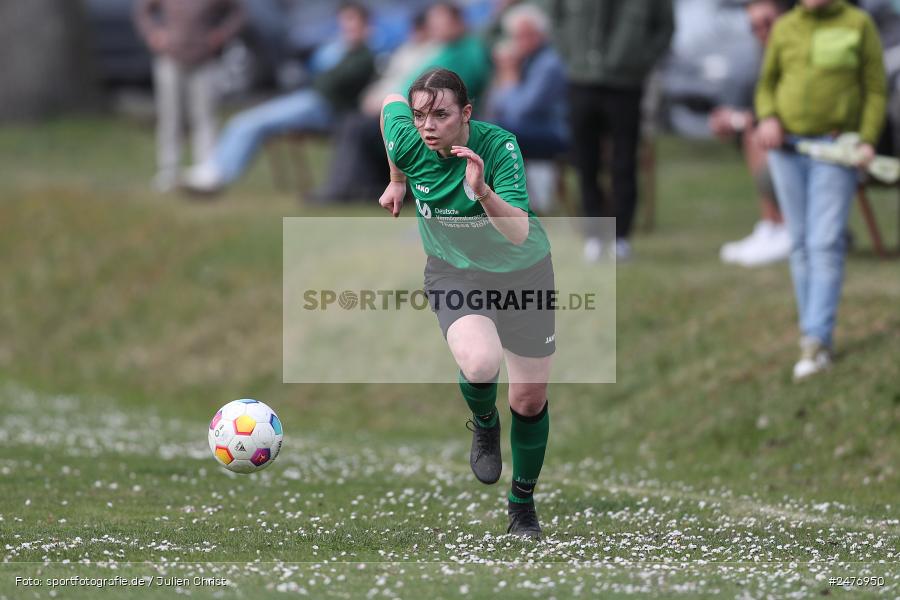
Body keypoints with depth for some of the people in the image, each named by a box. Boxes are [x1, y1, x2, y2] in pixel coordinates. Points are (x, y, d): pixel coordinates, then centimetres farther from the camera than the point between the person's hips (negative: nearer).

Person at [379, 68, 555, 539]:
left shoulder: (499, 147, -29)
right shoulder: (407, 143, -21)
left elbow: (518, 232, -37)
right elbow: (390, 103, 5)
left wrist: (483, 193, -56)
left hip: (522, 272, -1)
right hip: (454, 272, 1)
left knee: (530, 401, 7)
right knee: (480, 362, -30)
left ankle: (523, 503, 32)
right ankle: (483, 425, 6)